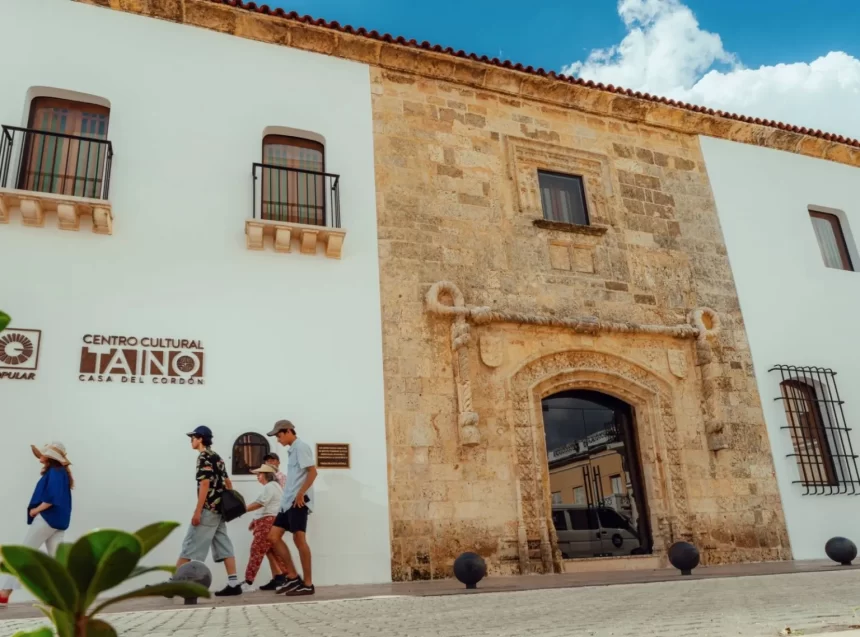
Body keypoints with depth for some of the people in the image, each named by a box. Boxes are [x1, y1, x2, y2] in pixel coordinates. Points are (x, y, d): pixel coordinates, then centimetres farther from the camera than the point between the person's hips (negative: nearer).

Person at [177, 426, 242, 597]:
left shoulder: (204, 457, -9)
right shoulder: (216, 457, 18)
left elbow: (205, 484, -17)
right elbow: (227, 482, 21)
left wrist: (197, 511, -18)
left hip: (208, 509, -9)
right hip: (219, 509, 9)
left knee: (190, 546, -4)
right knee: (224, 547, 4)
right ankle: (233, 584, 1)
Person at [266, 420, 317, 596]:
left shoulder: (301, 446, -8)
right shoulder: (292, 450, 19)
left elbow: (312, 471, -18)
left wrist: (301, 494, -20)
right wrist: (289, 497, 15)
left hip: (298, 501, -10)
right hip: (288, 502, 10)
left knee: (299, 539, -7)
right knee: (273, 537, 6)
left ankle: (307, 584, 0)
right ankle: (293, 576, 10)